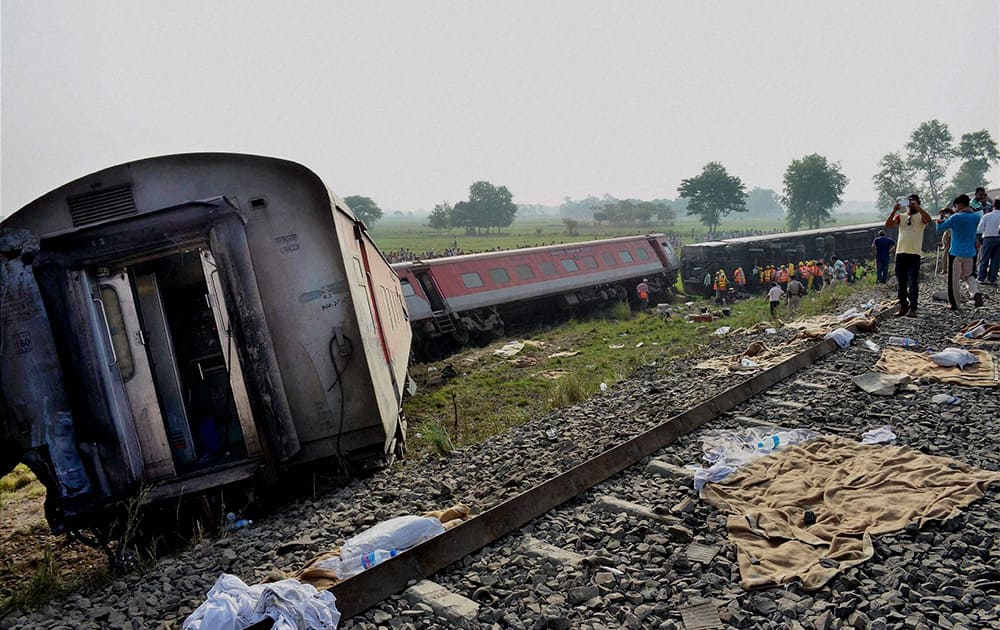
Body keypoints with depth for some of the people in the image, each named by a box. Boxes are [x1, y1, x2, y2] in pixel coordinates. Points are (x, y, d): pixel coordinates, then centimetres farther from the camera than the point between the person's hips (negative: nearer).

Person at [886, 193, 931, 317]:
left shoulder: (920, 216, 4)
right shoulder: (901, 216, 15)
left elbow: (928, 219, -19)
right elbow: (887, 224, 0)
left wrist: (917, 207, -19)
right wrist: (894, 210, -9)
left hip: (914, 254, -4)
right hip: (900, 253, 4)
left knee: (913, 283, -7)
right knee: (901, 282, 8)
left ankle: (913, 308, -6)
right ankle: (903, 306, 15)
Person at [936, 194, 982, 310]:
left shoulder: (956, 217, -12)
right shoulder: (976, 217, 5)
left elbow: (940, 228, -5)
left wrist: (941, 219, 13)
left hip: (956, 253, -5)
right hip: (970, 253, 5)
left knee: (954, 279, 5)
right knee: (969, 276, 20)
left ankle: (956, 304, 10)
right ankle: (976, 292, -8)